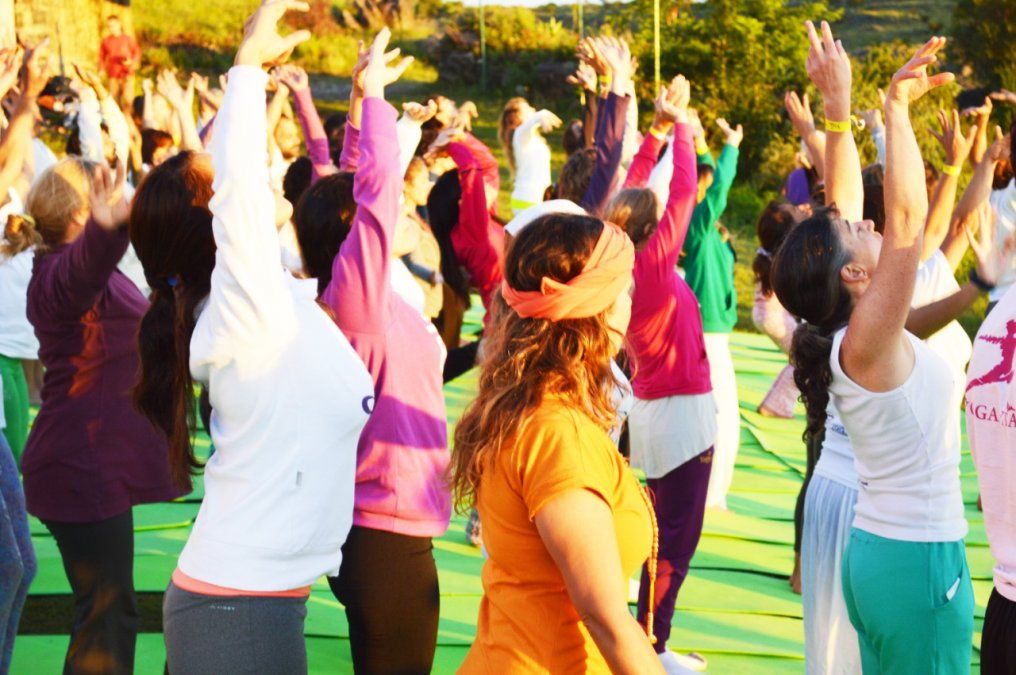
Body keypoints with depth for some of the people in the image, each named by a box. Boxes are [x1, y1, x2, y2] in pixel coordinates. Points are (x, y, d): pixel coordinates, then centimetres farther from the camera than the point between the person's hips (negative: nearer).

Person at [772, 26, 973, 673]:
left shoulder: (838, 331, 0)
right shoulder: (865, 343, -22)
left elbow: (844, 205, 4)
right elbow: (907, 213, -32)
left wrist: (839, 110, -3)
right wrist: (896, 105, -25)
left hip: (874, 549, 9)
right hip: (921, 562, -8)